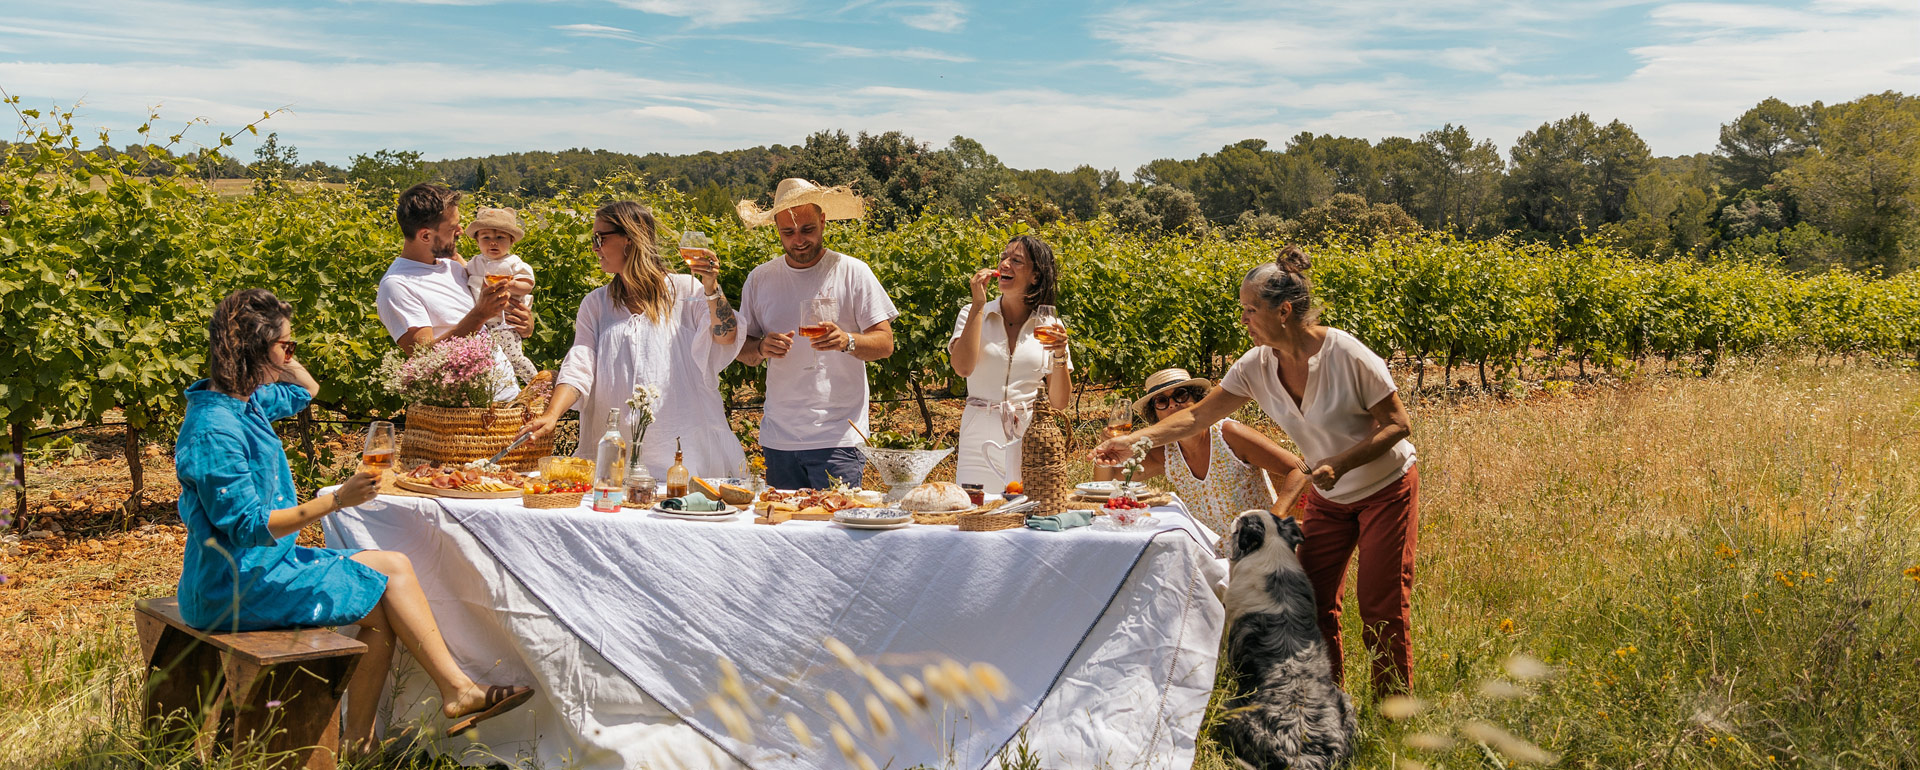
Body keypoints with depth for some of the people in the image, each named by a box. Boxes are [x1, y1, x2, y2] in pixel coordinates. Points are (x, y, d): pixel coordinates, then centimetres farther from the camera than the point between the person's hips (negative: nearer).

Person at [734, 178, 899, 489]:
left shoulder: (853, 272, -1)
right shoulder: (760, 279, 8)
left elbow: (885, 343, -3)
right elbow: (742, 348, 13)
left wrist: (846, 341, -23)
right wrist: (761, 348, -10)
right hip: (777, 438, 3)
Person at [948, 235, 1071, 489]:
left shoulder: (1049, 326, 6)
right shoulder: (973, 314, 5)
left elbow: (1059, 402, 7)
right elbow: (963, 367, -15)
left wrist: (1060, 355, -9)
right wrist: (978, 304, -9)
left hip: (1030, 440, 1)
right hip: (981, 440, -1)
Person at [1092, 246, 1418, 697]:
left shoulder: (1347, 356, -27)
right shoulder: (1258, 366, -12)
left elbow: (1399, 426, -19)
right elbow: (1198, 417, -10)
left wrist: (1340, 464, -31)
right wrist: (1132, 441, -20)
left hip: (1387, 489, -5)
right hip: (1329, 496, 6)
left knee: (1381, 609, -3)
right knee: (1312, 604, 5)